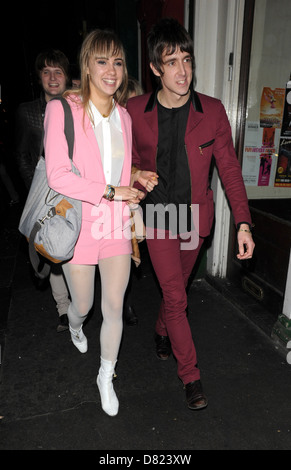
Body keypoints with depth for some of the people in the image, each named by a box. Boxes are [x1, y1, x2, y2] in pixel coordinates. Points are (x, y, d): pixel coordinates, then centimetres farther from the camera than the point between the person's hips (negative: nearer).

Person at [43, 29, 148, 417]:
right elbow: (57, 176, -17)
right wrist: (111, 191, -18)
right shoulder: (62, 110, -10)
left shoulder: (124, 116, 7)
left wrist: (133, 204, 13)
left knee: (114, 308, 9)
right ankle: (75, 325, 56)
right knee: (83, 304, 15)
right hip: (79, 224, -3)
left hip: (117, 225, 4)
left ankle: (106, 376, 34)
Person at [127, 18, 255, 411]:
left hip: (195, 217, 1)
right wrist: (137, 175, -12)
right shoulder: (136, 111, -6)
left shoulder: (212, 112, -7)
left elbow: (229, 168, -5)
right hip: (158, 216, -1)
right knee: (176, 297, 0)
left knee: (175, 288, 18)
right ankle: (190, 375, 20)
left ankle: (162, 331, 51)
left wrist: (243, 223, -10)